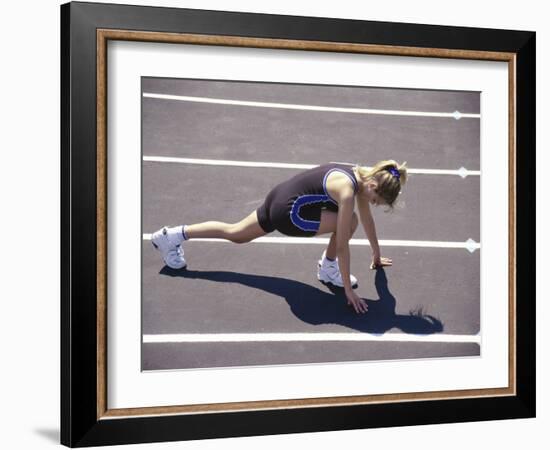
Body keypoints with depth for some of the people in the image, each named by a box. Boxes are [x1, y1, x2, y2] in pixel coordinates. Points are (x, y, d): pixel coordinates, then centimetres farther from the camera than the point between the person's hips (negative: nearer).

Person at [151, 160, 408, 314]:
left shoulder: (363, 177, 0)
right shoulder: (347, 191, -26)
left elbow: (367, 217, 17)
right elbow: (342, 245, -23)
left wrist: (376, 253, 29)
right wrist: (348, 290, -18)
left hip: (280, 197, 9)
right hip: (288, 211, -9)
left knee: (235, 234, 24)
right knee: (348, 222, -18)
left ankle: (172, 235, 31)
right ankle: (328, 269, 4)